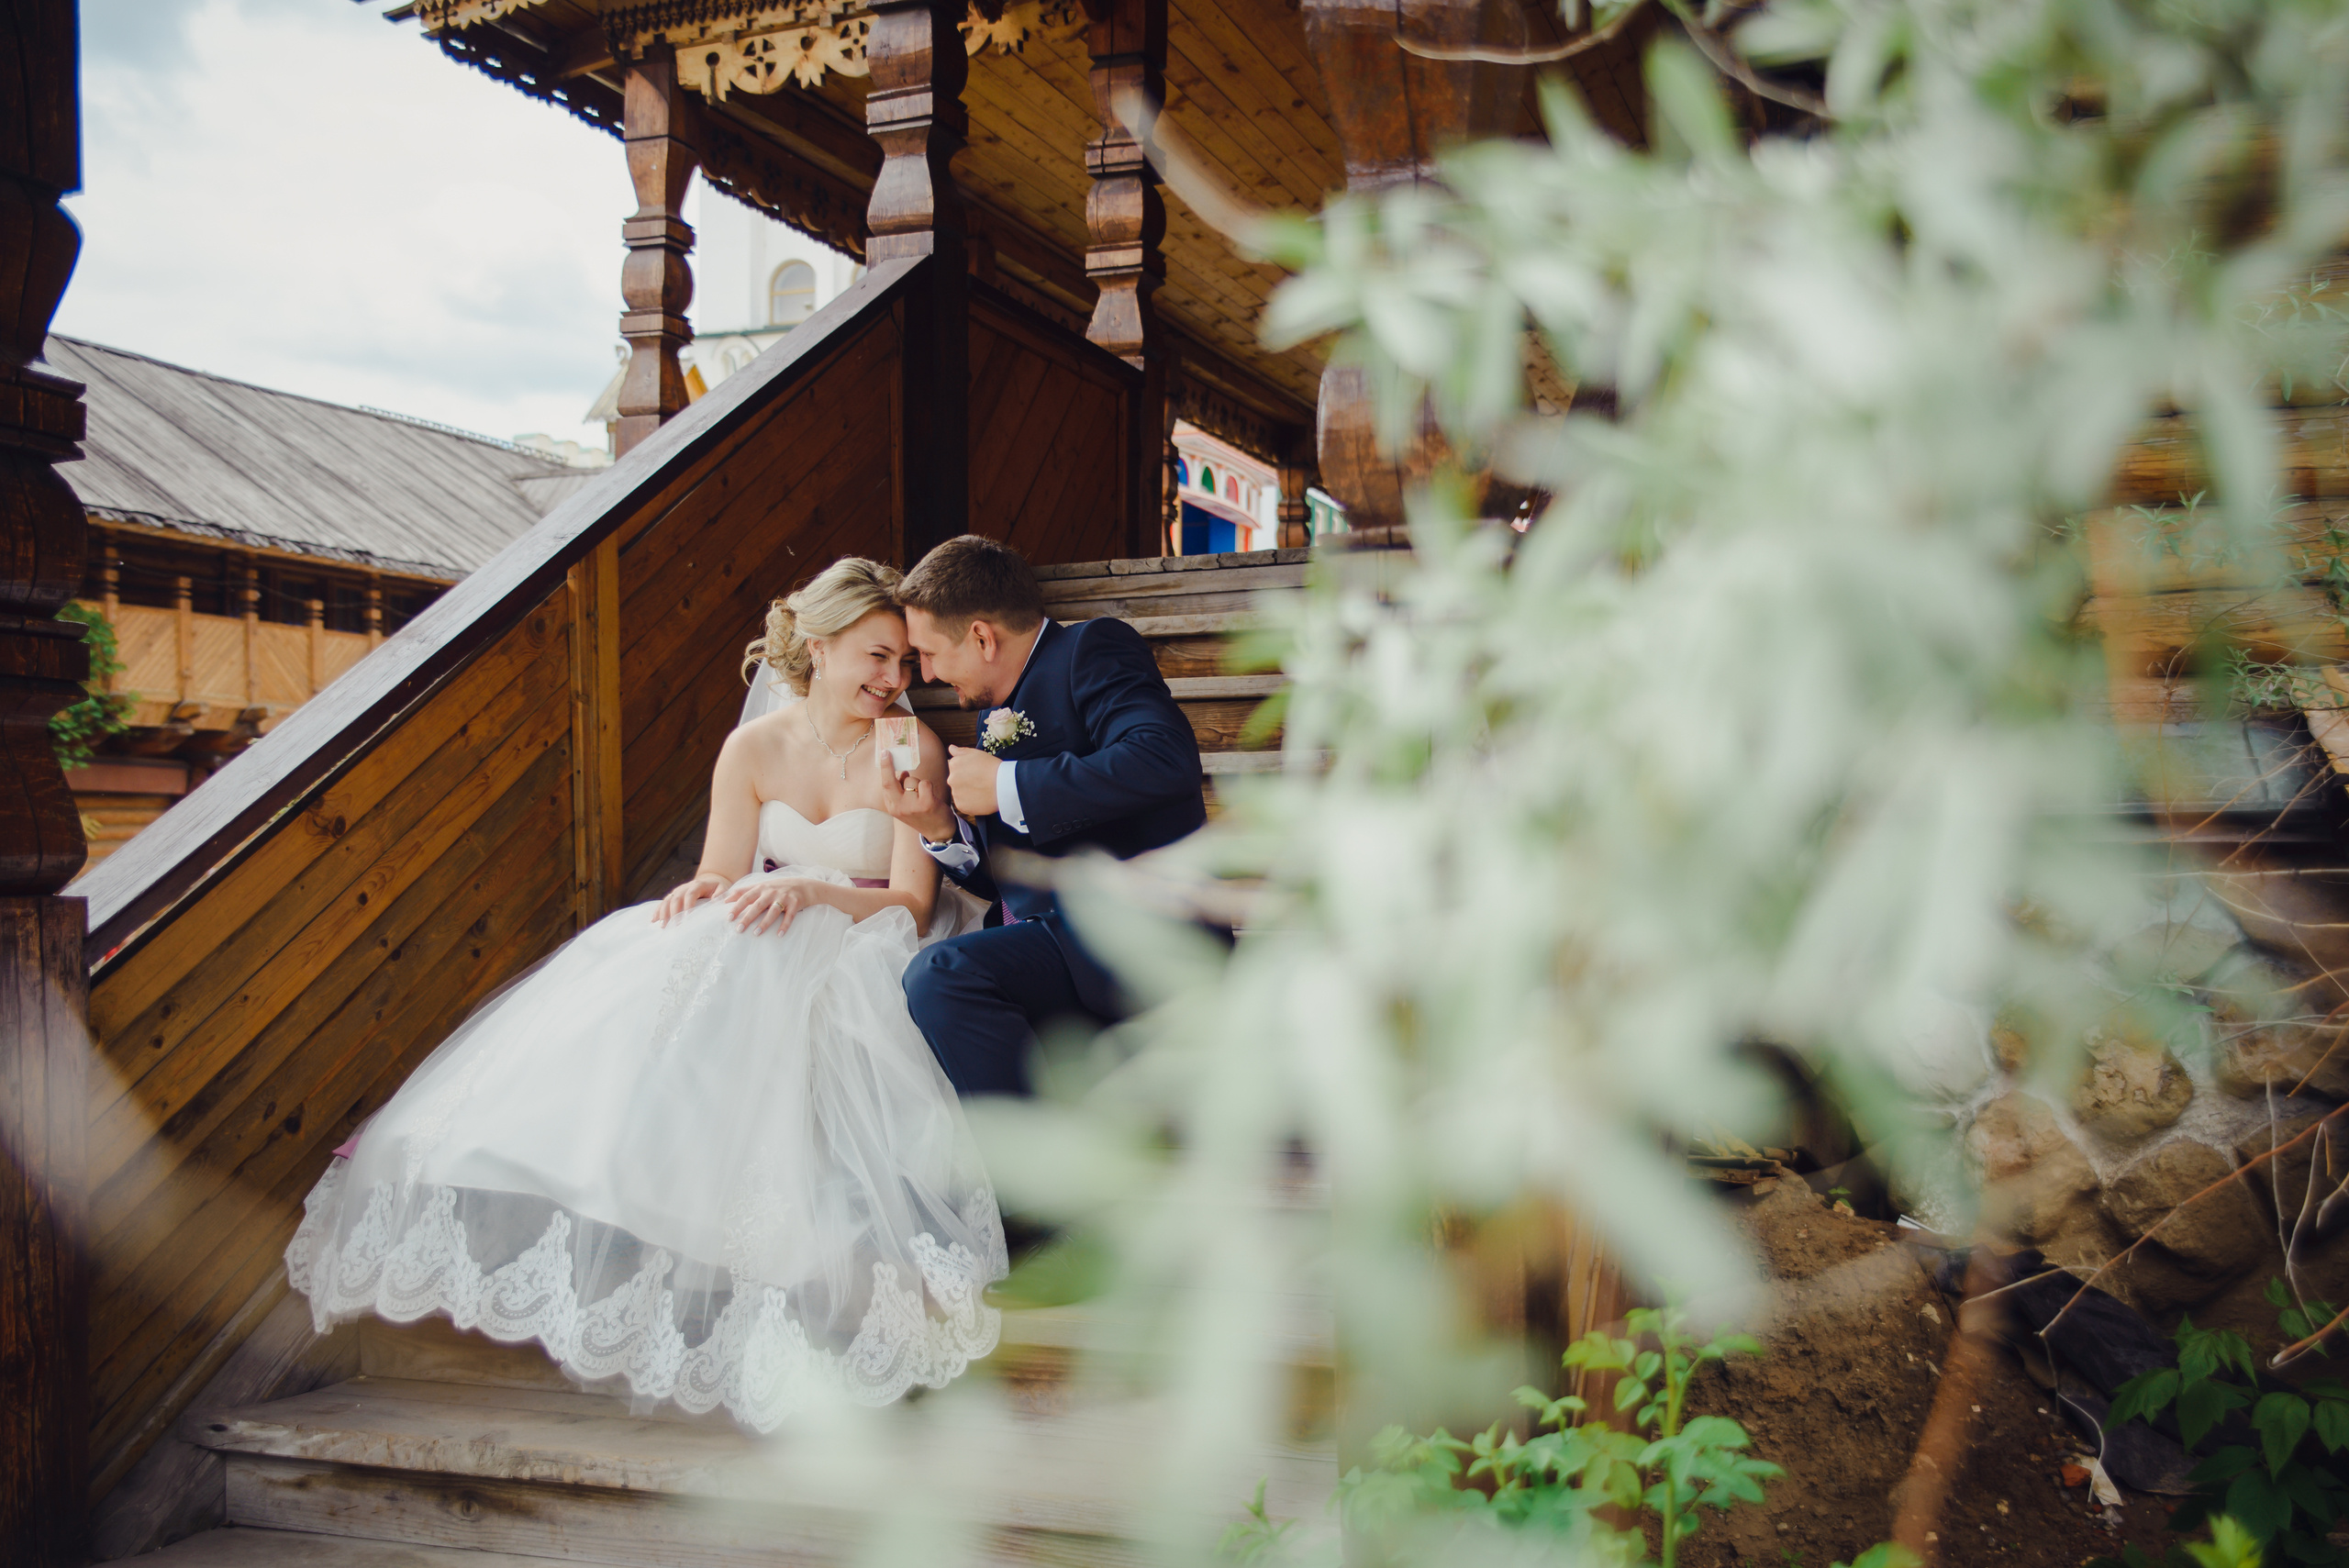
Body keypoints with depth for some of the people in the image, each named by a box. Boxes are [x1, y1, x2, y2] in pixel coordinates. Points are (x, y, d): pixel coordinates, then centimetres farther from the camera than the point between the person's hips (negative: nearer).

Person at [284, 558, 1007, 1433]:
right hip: (757, 957, 4)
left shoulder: (911, 750, -2)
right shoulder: (752, 750, 8)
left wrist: (812, 893, -23)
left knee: (732, 1000, -36)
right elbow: (722, 889, 7)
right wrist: (698, 894, -18)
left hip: (858, 964, -4)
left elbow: (914, 906, -7)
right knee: (635, 993, -28)